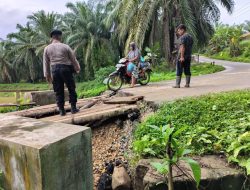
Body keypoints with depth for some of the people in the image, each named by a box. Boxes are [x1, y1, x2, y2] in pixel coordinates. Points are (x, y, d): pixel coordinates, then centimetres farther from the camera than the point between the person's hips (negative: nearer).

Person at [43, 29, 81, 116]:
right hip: (66, 69, -2)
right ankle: (73, 108, 9)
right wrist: (77, 68, 17)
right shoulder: (65, 46, -1)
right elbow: (73, 59, 4)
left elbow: (46, 63, 7)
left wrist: (47, 75, 13)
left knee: (58, 91, 8)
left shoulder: (47, 48, 6)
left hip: (54, 70, 2)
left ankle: (61, 110, 9)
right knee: (71, 89, 8)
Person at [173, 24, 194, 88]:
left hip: (182, 57, -8)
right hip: (189, 56, 8)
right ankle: (187, 84, 11)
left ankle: (177, 84, -2)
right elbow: (190, 46, 16)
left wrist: (182, 56, -22)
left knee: (179, 71, -3)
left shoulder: (182, 37, -11)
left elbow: (182, 47, -19)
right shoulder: (190, 37, 15)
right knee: (187, 71, 9)